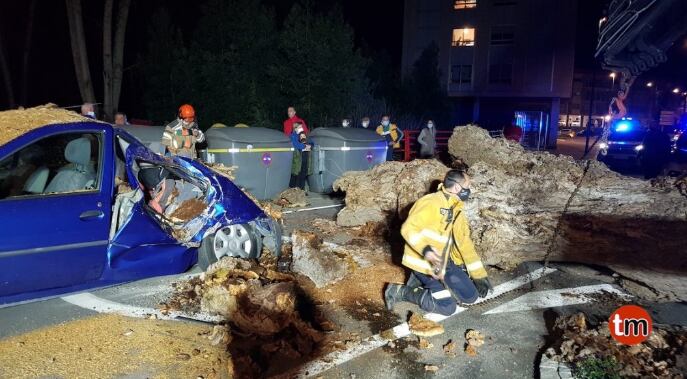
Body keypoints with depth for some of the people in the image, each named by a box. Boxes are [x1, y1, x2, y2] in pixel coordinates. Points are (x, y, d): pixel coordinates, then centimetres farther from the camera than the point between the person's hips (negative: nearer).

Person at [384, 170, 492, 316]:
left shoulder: (456, 211, 10)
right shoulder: (431, 203, -18)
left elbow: (464, 243, 13)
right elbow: (408, 228, -26)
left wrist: (479, 274, 12)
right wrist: (425, 250, -41)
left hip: (444, 262, 9)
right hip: (424, 263, -9)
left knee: (470, 296, 6)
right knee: (448, 306, -15)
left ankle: (422, 282, 12)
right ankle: (400, 291, -3)